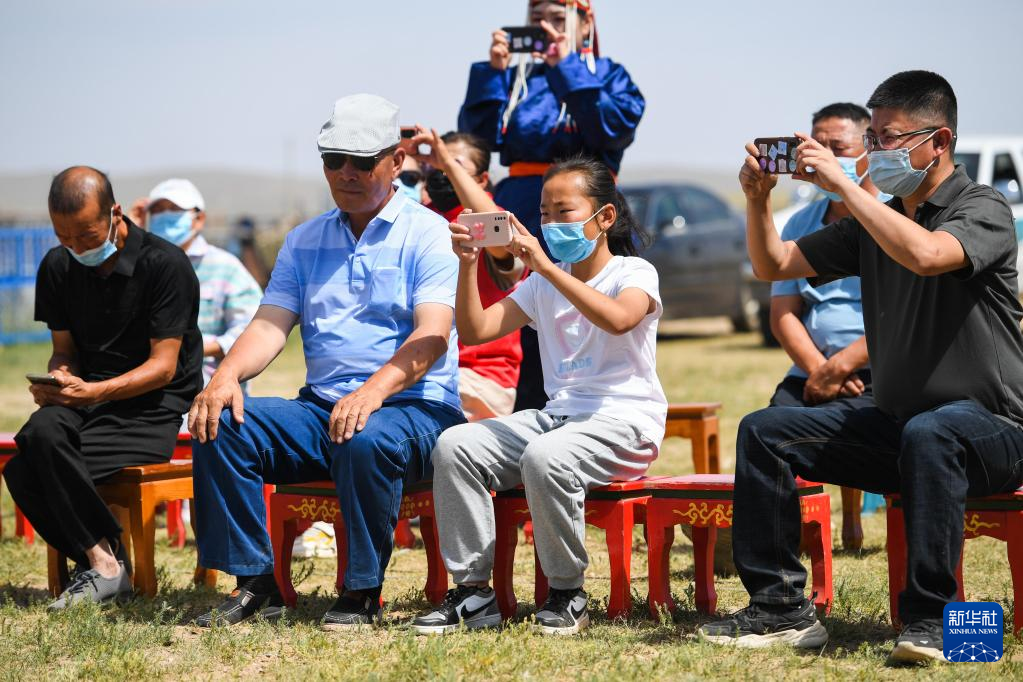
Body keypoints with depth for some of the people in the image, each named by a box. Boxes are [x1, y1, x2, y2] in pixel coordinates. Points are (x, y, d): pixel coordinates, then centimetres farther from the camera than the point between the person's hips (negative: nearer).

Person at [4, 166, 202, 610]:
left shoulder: (166, 265, -9)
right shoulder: (58, 267, 9)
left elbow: (163, 366, -12)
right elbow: (64, 351, 15)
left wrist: (92, 392, -25)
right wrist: (56, 382, -11)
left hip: (153, 407, -6)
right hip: (85, 398, 6)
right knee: (43, 428, -31)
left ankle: (101, 562, -12)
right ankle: (103, 562, -16)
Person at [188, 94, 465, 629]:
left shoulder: (427, 234, 0)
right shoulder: (304, 242, 18)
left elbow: (431, 335, -14)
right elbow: (270, 324, 7)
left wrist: (373, 390, -32)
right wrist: (227, 375, -16)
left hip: (413, 408, -5)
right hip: (321, 407, 5)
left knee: (366, 440, -38)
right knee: (220, 424, -18)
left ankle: (362, 594, -22)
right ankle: (254, 585, -13)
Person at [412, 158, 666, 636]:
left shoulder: (634, 273, -2)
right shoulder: (543, 286, 17)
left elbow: (618, 319, -27)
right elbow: (476, 331, 9)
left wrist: (546, 267, -28)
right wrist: (468, 266, -7)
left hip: (623, 421, -7)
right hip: (556, 413, 7)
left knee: (544, 456, -37)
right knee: (454, 445, -14)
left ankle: (567, 595, -18)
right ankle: (472, 591, -11)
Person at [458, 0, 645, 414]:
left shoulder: (608, 76, 8)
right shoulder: (516, 79, 17)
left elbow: (614, 128, -12)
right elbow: (478, 135, 6)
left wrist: (566, 68, -12)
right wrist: (492, 71, -2)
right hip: (516, 216, 4)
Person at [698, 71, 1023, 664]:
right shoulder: (875, 221, 13)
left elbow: (924, 255, -31)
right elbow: (775, 265, 15)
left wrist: (842, 184, -26)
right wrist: (758, 199, -4)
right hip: (896, 425, 7)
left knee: (927, 433, -40)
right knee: (765, 432, -5)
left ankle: (931, 616, -32)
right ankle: (781, 608, -4)